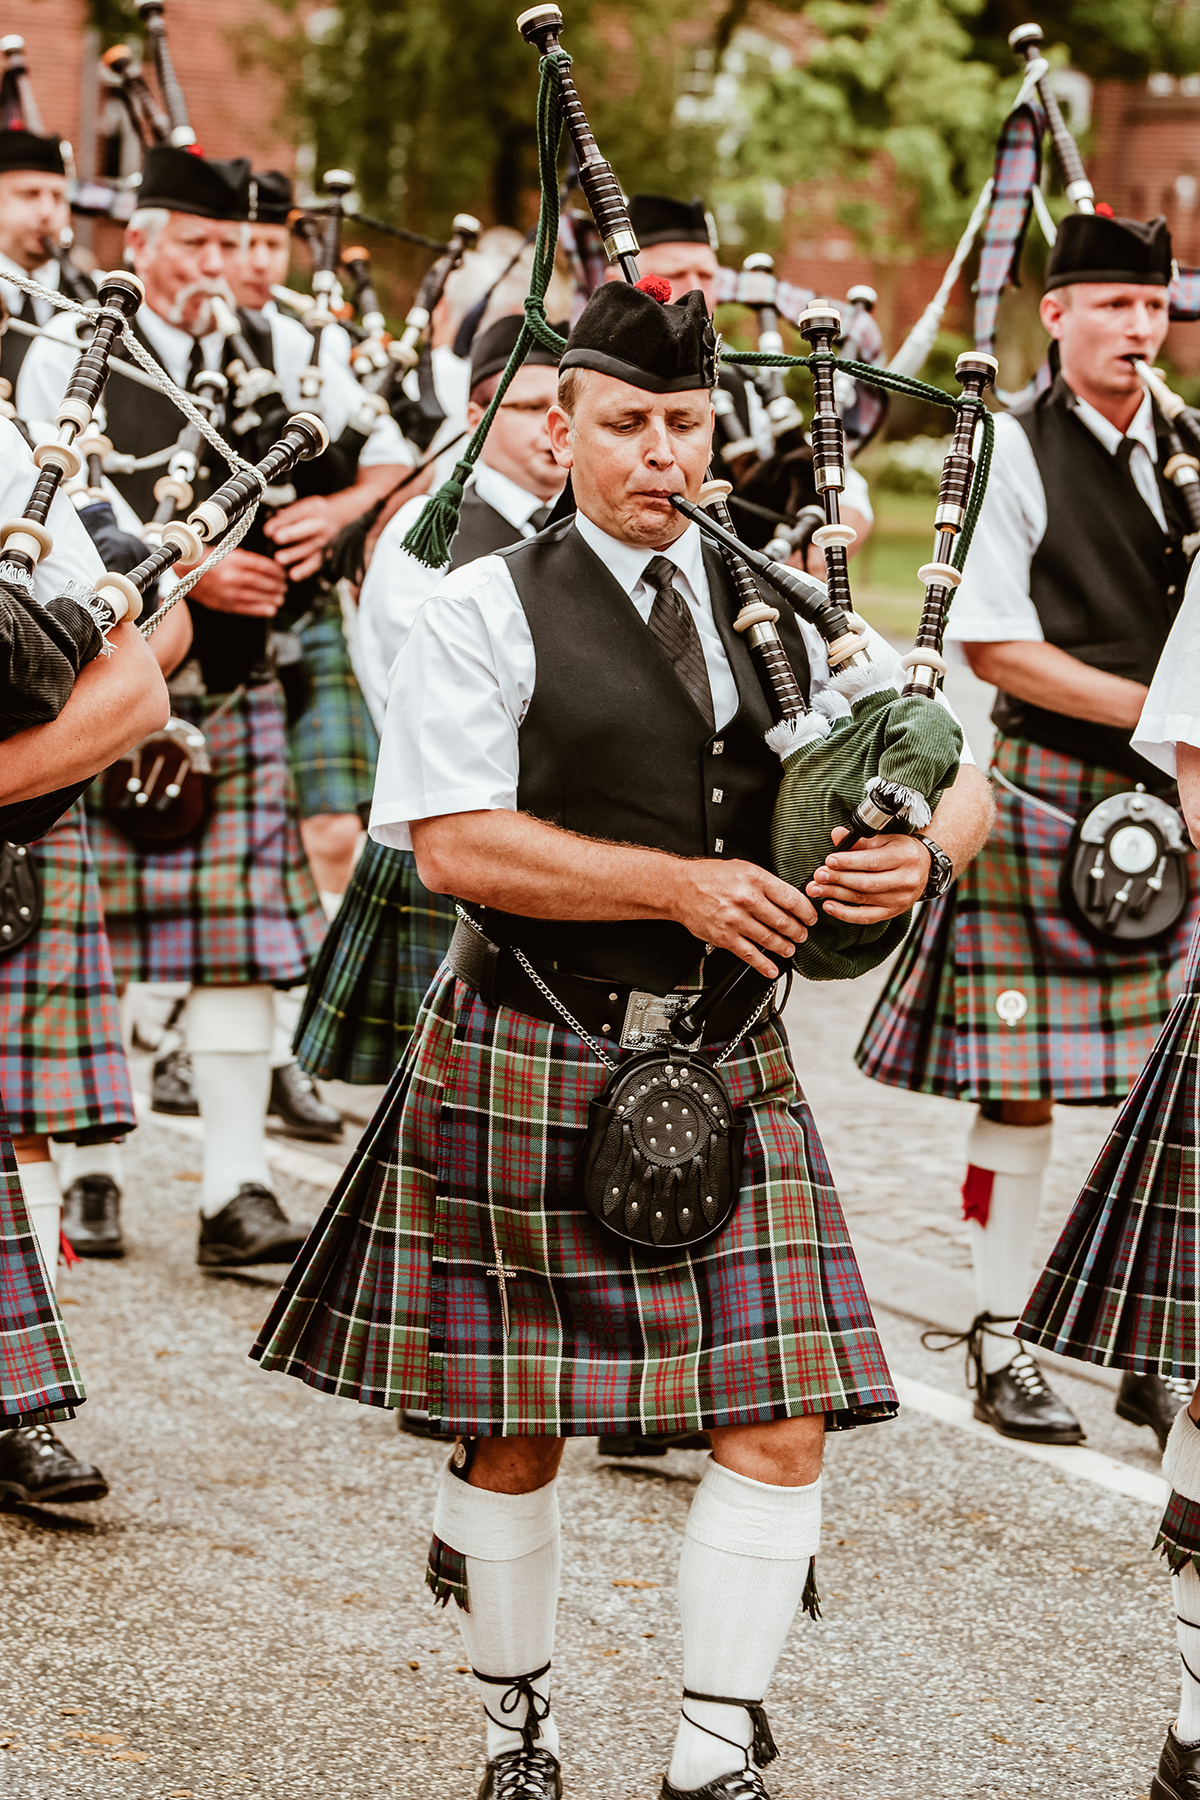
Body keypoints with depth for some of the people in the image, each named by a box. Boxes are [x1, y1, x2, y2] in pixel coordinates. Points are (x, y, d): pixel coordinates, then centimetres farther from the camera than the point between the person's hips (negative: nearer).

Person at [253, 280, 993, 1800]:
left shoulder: (778, 611, 10)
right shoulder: (489, 615, -3)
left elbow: (959, 773, 12)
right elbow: (453, 844, -14)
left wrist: (918, 848, -12)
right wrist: (680, 887, -18)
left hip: (729, 1070, 4)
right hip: (529, 1071, -3)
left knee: (781, 1427, -4)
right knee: (513, 1433, 7)